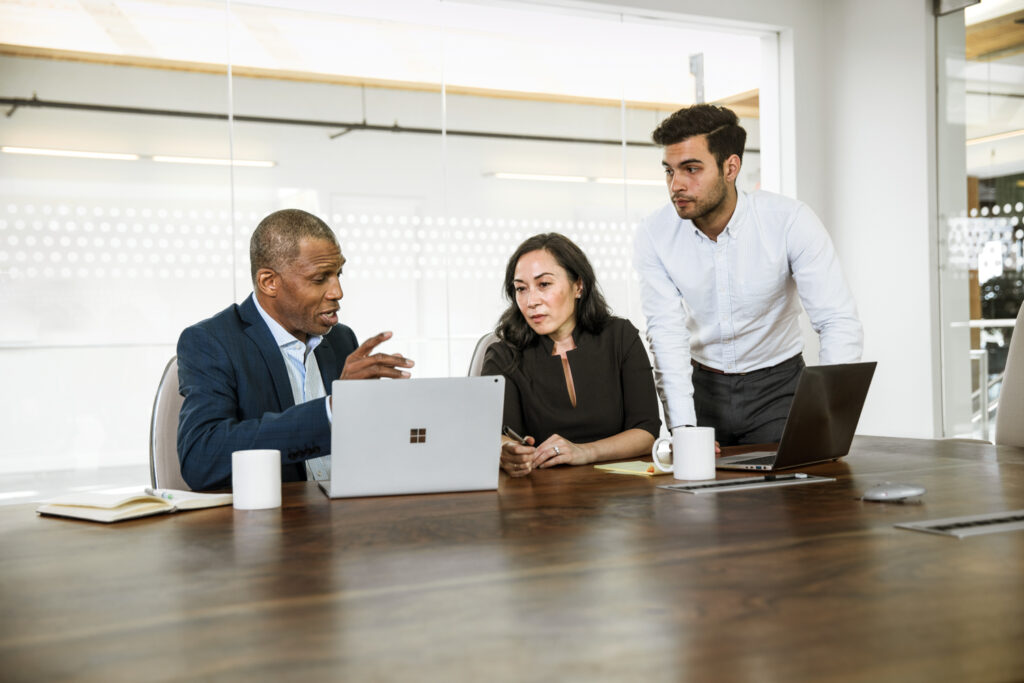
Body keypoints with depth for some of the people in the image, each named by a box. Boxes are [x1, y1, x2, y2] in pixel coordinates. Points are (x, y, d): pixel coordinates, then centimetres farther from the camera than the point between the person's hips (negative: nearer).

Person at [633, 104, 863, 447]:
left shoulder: (790, 220, -18)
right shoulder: (654, 235, -12)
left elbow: (839, 322, -19)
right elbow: (667, 332, -16)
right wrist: (683, 427, -27)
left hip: (776, 383, -1)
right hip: (700, 383, 1)